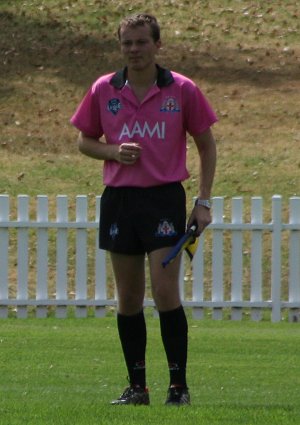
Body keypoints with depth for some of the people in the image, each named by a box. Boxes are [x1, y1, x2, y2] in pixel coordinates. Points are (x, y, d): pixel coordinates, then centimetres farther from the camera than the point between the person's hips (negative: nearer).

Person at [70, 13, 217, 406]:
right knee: (128, 297, 6)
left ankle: (178, 384, -4)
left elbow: (206, 144, 7)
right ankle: (136, 386, 12)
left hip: (165, 197, -3)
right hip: (119, 198, 3)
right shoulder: (103, 91, 5)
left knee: (165, 292, -11)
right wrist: (114, 151, -7)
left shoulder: (182, 90, 0)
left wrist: (203, 201, 0)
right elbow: (85, 141, 15)